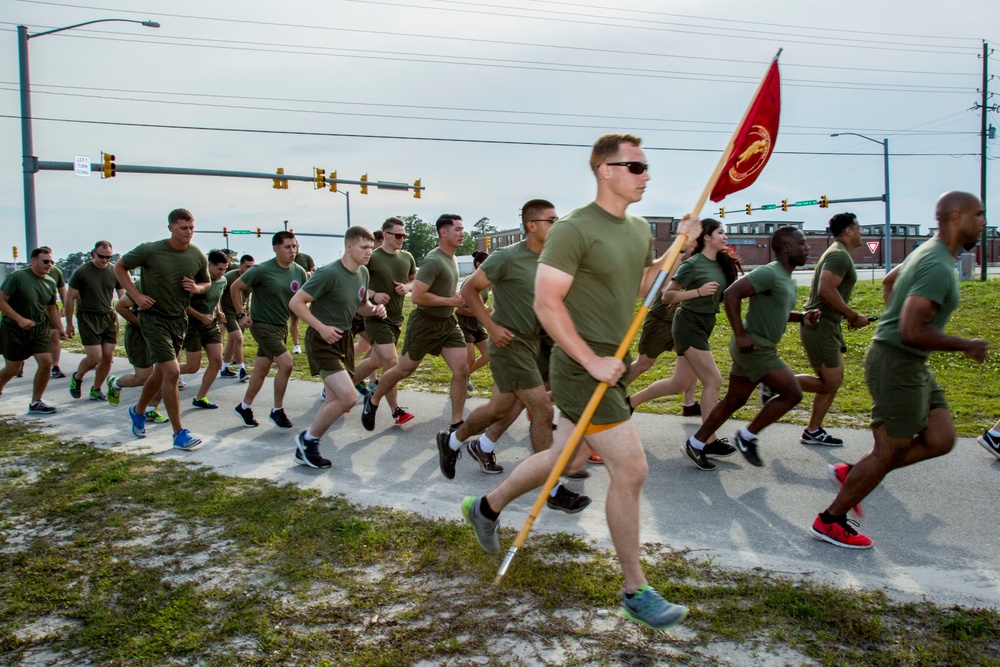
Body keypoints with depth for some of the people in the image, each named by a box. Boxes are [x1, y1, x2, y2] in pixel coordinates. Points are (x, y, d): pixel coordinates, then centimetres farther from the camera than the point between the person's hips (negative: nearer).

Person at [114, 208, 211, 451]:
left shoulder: (198, 256, -1)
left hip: (179, 319, 6)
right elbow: (119, 267, 0)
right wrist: (136, 295, -10)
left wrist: (196, 288, -9)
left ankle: (138, 411, 44)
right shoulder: (150, 250, -13)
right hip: (153, 317, -5)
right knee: (172, 372, -13)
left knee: (161, 372, 17)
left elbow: (206, 282, 15)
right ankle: (179, 433, -5)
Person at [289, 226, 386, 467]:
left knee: (335, 401, 10)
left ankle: (306, 447, 26)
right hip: (322, 340, -9)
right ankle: (308, 439, 4)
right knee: (348, 397, -18)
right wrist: (321, 327, -23)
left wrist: (375, 309, -2)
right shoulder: (330, 274, -19)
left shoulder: (363, 273, 5)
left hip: (344, 338, 9)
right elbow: (296, 303, -18)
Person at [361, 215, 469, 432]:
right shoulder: (434, 261, -21)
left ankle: (457, 424, 3)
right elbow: (418, 296, -27)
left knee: (461, 369, -5)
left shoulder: (452, 259, 8)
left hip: (448, 322, 7)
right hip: (425, 323, -7)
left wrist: (458, 300, 8)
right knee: (404, 370, 7)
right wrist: (450, 301, -20)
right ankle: (372, 402, 32)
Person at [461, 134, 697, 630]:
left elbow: (644, 284, 21)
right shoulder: (574, 229, -16)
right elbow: (546, 303, -19)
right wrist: (593, 361, -22)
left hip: (609, 365, 9)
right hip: (581, 368, -9)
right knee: (631, 469, -7)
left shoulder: (639, 228, 11)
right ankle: (636, 592, 10)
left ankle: (487, 507, 42)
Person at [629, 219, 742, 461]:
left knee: (679, 383, 12)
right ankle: (710, 442, 0)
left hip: (704, 326, 8)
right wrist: (698, 291, -24)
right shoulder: (693, 264, -16)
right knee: (713, 380, -8)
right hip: (689, 325, -8)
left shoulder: (722, 263, 6)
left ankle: (630, 401, 27)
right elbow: (667, 296, -15)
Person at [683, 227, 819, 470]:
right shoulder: (769, 273, -16)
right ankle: (747, 437, 4)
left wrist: (802, 317, 9)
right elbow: (731, 293, -24)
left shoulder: (788, 281, 15)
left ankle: (695, 444, 20)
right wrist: (740, 335, -25)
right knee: (792, 393, -7)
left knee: (734, 401, 13)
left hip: (763, 349, 10)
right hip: (753, 347, -10)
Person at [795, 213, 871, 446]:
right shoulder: (839, 255, -14)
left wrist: (848, 316, 16)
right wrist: (854, 316, -18)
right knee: (830, 382, -7)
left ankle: (813, 432, 16)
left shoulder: (837, 254, 19)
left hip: (827, 325, 11)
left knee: (833, 381, 12)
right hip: (820, 326, -11)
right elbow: (826, 291, -26)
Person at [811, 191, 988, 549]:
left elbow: (889, 281, 30)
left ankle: (852, 474, 17)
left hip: (910, 363, 10)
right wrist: (967, 345, -16)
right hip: (897, 362, -10)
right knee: (889, 451, 0)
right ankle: (830, 522, 12)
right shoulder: (938, 268, -22)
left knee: (941, 439, 10)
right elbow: (913, 332, -29)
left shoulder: (930, 252, 11)